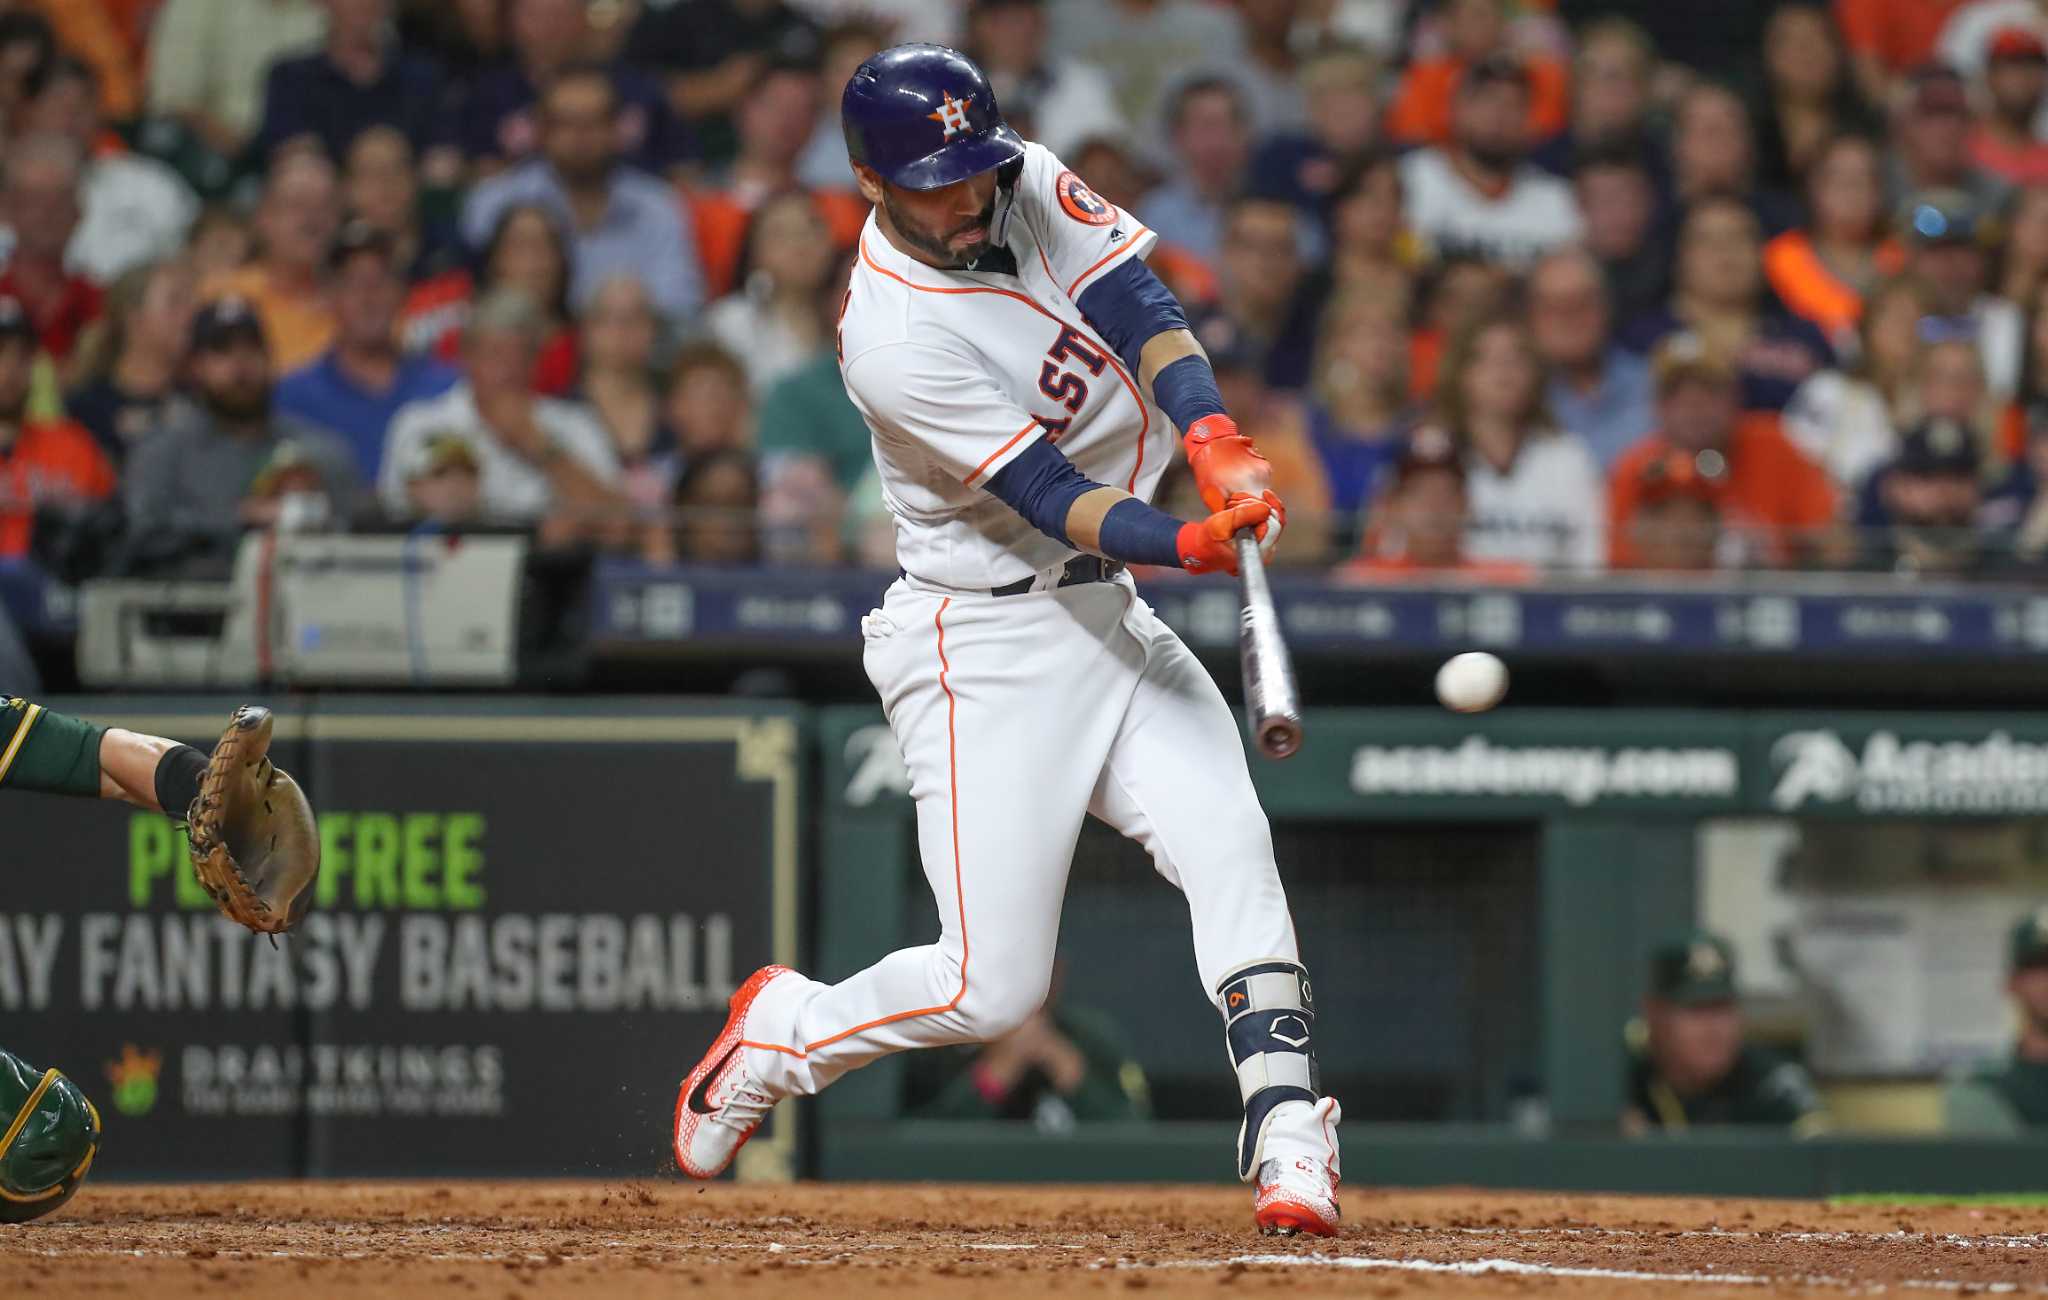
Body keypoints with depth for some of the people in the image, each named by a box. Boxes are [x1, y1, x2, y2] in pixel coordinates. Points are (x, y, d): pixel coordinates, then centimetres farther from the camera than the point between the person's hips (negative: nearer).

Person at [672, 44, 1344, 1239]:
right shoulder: (893, 340, -23)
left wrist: (1218, 445, -32)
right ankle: (777, 1036, 19)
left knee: (1227, 840, -14)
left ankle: (1287, 1136, -19)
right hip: (985, 643, -7)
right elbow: (1052, 499, -25)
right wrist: (1186, 545, -42)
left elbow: (1142, 310, -13)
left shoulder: (1035, 188, -2)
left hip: (1108, 610, 7)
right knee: (990, 990, -7)